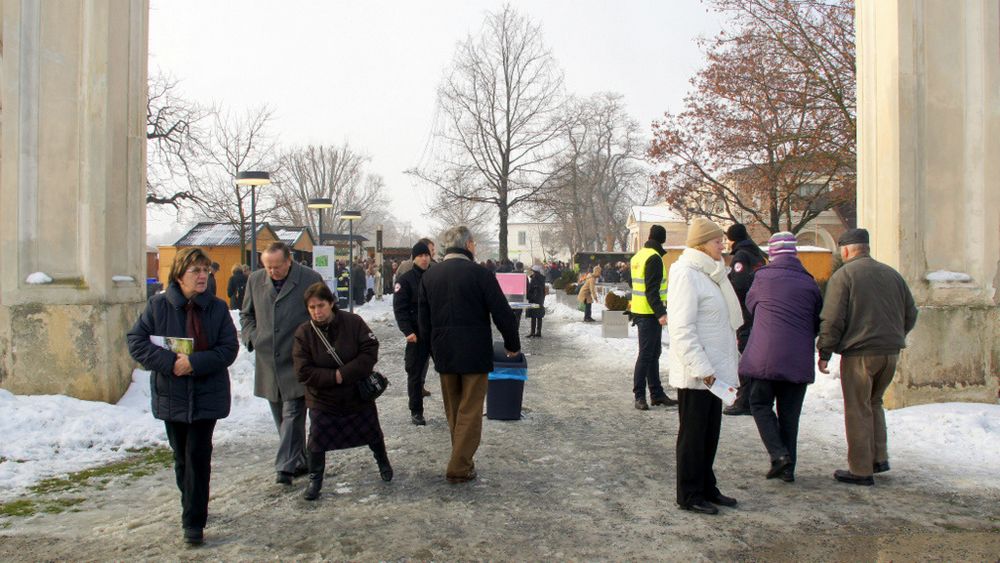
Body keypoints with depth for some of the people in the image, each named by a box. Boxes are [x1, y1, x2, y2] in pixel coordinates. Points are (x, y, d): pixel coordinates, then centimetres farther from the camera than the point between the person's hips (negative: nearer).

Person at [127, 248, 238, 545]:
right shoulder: (158, 305, -2)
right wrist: (169, 362, -20)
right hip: (171, 394, 1)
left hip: (206, 395, -1)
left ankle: (194, 522, 4)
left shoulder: (217, 307, -2)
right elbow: (136, 341, -6)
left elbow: (229, 348, -7)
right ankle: (193, 507, 35)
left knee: (198, 456, -4)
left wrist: (195, 362, -21)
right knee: (181, 455, 15)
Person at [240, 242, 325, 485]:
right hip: (267, 362, 5)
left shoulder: (311, 279, -8)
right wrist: (251, 337, 3)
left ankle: (286, 467, -4)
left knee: (292, 415, -7)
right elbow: (246, 314, 19)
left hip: (297, 363, -5)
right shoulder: (255, 280, 5)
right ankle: (298, 462, 24)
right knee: (281, 417, 12)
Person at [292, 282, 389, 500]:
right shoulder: (304, 333, -13)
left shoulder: (353, 322, -14)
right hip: (322, 400, -1)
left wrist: (344, 373, -26)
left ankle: (383, 462, 45)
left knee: (372, 433, 17)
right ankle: (315, 480, 22)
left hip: (359, 395, 1)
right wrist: (334, 377, -24)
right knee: (317, 442, 0)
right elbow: (303, 372, -15)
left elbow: (370, 352, -18)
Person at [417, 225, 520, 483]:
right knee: (470, 412, 4)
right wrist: (512, 344, 3)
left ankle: (461, 459, 28)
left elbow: (423, 319, 9)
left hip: (444, 354, 5)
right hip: (474, 354, -5)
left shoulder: (429, 275, 3)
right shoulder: (480, 273, -12)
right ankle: (460, 468, 4)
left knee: (453, 412, 18)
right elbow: (502, 313, -11)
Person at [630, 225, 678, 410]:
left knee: (653, 353, 14)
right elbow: (652, 290, -22)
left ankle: (657, 393, 21)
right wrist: (660, 313, -25)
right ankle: (639, 396, -1)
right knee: (646, 355, -5)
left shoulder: (638, 256, 15)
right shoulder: (654, 258, -15)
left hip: (639, 311, 10)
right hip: (649, 313, -10)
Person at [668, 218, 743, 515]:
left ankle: (706, 487, 30)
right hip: (694, 374, -9)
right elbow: (682, 329, -22)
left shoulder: (709, 273, 15)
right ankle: (689, 495, 15)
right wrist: (701, 368, -23)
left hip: (713, 371, 9)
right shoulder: (685, 274, -16)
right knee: (692, 434, 2)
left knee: (709, 433, 17)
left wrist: (725, 367, 18)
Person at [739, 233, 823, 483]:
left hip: (765, 356, -3)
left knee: (760, 404, 12)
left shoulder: (763, 277, -3)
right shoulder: (809, 283, 5)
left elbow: (750, 304, 15)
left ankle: (778, 453, -4)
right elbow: (819, 323, 13)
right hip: (799, 360, 3)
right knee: (789, 413, 12)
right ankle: (788, 468, 17)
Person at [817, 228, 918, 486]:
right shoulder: (892, 274, 11)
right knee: (874, 403, 22)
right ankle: (879, 458, 22)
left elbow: (832, 320, -12)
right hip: (891, 352, 6)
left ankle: (861, 470, 7)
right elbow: (911, 314, 16)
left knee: (858, 410, 2)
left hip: (859, 353, -6)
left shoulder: (843, 275, -7)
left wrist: (824, 353, -4)